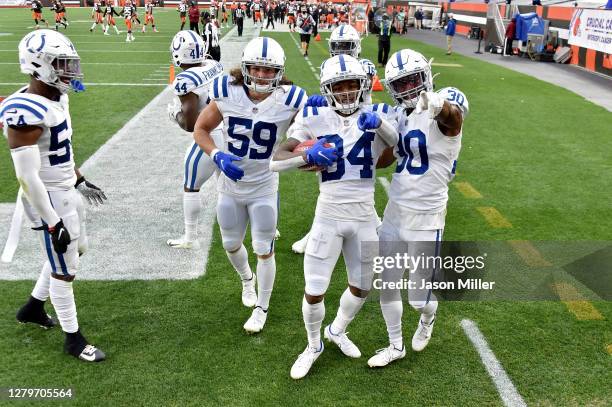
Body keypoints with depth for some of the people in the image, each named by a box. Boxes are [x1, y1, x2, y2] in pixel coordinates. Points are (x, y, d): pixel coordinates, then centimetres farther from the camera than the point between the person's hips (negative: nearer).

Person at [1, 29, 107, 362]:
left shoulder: (56, 98, 3)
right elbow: (27, 177, -26)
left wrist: (80, 182, 22)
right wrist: (53, 222, -23)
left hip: (66, 191, 10)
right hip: (48, 199, -10)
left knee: (74, 250, 25)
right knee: (65, 270, 4)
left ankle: (33, 308, 44)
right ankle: (73, 339, 23)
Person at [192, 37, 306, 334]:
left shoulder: (289, 101, -19)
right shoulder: (227, 93, -15)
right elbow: (200, 130, -3)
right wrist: (217, 156, -21)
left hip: (264, 188, -2)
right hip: (229, 185, 2)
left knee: (264, 251, 7)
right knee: (231, 245, 20)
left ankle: (262, 308, 31)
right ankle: (247, 279, 54)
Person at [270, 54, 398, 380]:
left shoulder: (376, 117, -1)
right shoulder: (315, 119, -7)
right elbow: (276, 161, -10)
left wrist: (379, 122, -31)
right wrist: (307, 156, -28)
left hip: (364, 217, 2)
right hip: (329, 216, -2)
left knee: (361, 288, 18)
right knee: (314, 291, 1)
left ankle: (337, 331, 48)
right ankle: (313, 346, 31)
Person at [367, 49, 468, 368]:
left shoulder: (444, 111, -18)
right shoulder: (400, 114, 5)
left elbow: (454, 115, -45)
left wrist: (441, 105, -68)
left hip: (426, 215, -6)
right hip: (395, 209, 6)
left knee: (419, 297, 6)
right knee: (386, 286, 15)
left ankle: (427, 318, 44)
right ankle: (396, 346, 37)